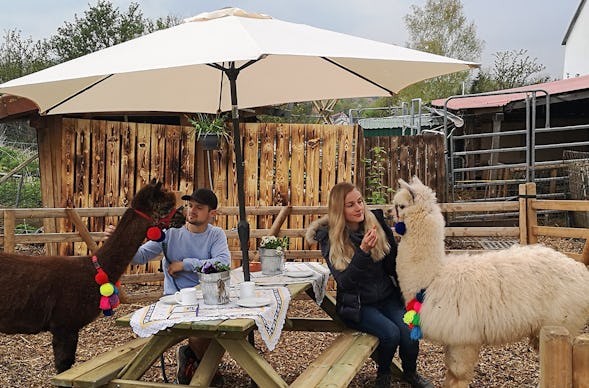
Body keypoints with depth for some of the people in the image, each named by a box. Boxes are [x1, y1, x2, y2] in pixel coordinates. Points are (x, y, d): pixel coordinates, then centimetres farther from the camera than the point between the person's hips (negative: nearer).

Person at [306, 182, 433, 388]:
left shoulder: (376, 222, -1)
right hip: (357, 304, -3)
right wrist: (363, 251, -30)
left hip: (387, 296, 3)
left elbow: (393, 265, 6)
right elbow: (344, 281, -18)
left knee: (408, 330, -22)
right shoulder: (329, 238, -10)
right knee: (390, 333, -27)